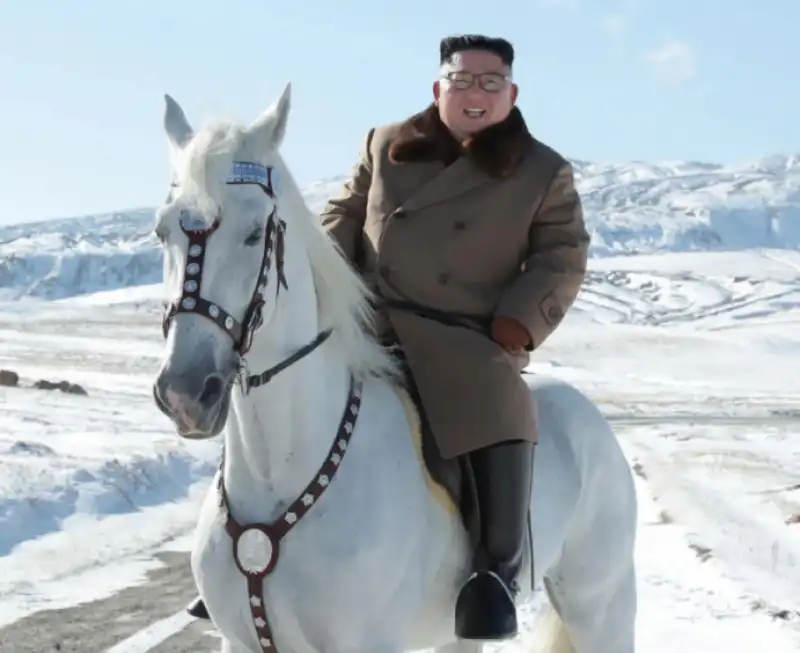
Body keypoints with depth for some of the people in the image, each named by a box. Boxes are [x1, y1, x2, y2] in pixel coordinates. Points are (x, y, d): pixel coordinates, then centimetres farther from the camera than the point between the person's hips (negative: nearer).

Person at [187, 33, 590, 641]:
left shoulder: (544, 172, 4)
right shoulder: (386, 146, 11)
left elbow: (562, 258, 2)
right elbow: (345, 215, 18)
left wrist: (519, 322, -13)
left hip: (464, 338, -3)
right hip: (366, 322, 4)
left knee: (501, 416, -33)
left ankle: (499, 567, -25)